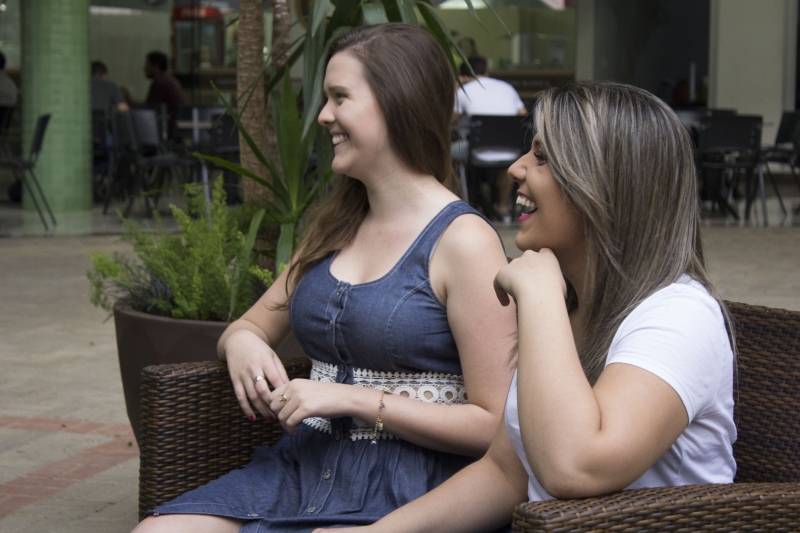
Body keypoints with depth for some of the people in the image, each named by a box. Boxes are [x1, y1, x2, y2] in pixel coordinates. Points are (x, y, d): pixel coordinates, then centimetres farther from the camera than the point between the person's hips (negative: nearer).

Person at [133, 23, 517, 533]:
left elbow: (493, 424, -12)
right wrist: (242, 342, -1)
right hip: (306, 464, 7)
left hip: (403, 488, -6)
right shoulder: (335, 227, 15)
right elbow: (254, 325, 25)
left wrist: (355, 399, -16)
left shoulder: (464, 240, -10)